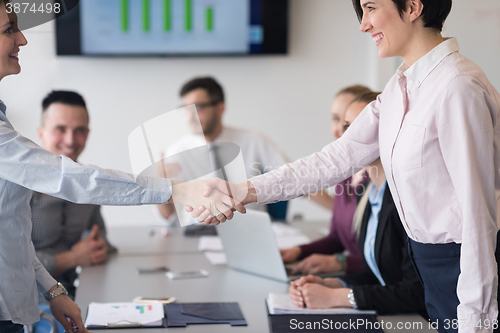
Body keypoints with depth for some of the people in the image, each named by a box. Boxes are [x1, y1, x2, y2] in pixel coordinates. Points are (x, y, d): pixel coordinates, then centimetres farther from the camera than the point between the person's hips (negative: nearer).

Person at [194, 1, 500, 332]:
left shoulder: (458, 88, -22)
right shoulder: (402, 85, 7)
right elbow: (338, 158, 5)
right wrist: (243, 192, -1)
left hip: (464, 264, -8)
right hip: (427, 255, 8)